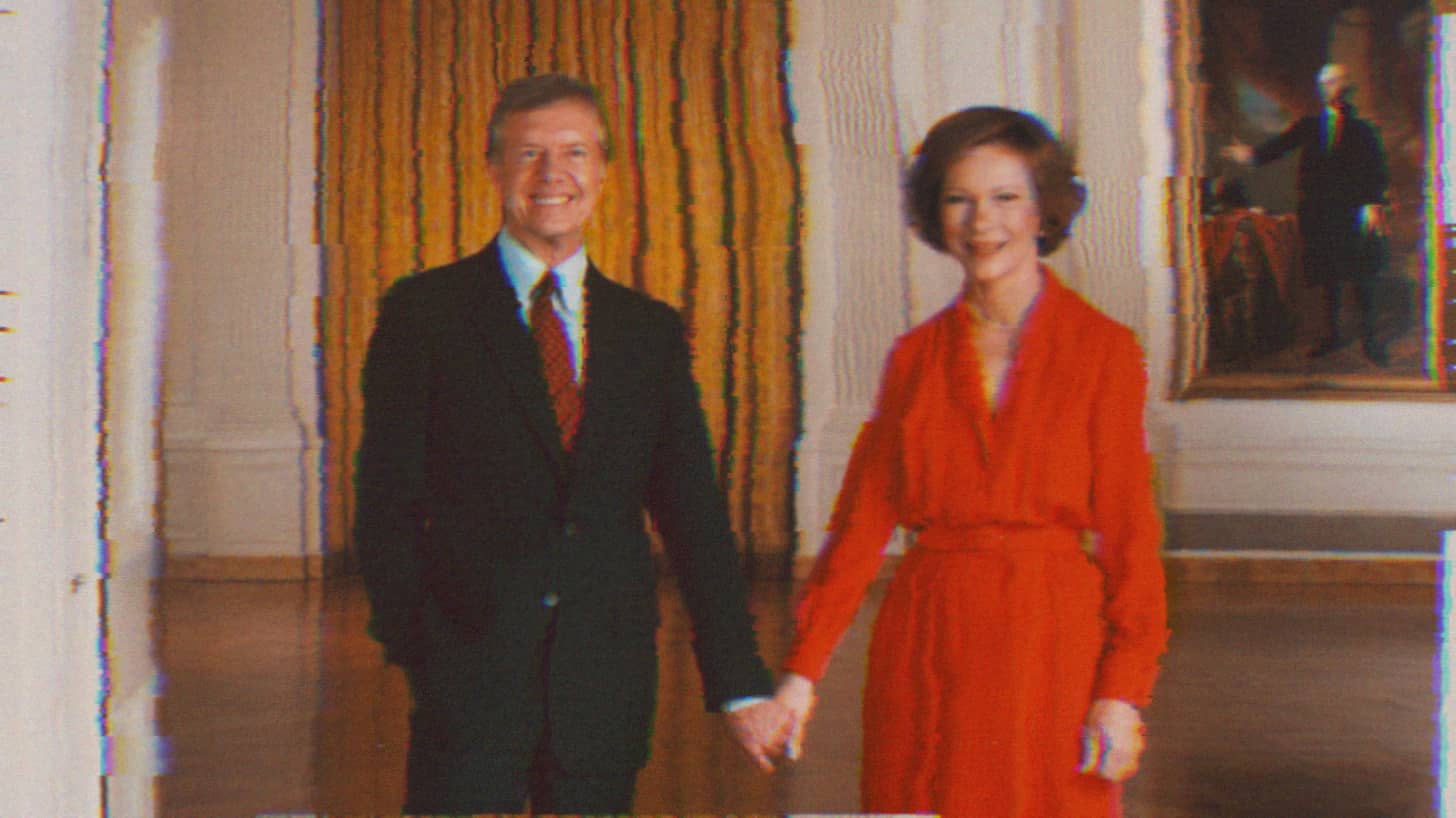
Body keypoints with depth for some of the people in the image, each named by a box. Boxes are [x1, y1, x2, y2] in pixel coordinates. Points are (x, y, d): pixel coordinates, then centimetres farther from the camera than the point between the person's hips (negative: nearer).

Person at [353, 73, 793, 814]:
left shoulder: (652, 330, 11)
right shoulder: (423, 313, 2)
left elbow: (694, 516, 8)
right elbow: (386, 499, 0)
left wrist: (740, 684, 3)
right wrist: (416, 650, -9)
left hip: (608, 689, 3)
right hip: (469, 682, -2)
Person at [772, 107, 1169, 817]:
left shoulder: (1104, 350, -1)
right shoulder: (915, 357, 8)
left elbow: (1128, 532, -3)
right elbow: (861, 520, 6)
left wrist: (1122, 692, -10)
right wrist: (802, 668, 0)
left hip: (1052, 649, -2)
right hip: (924, 652, 3)